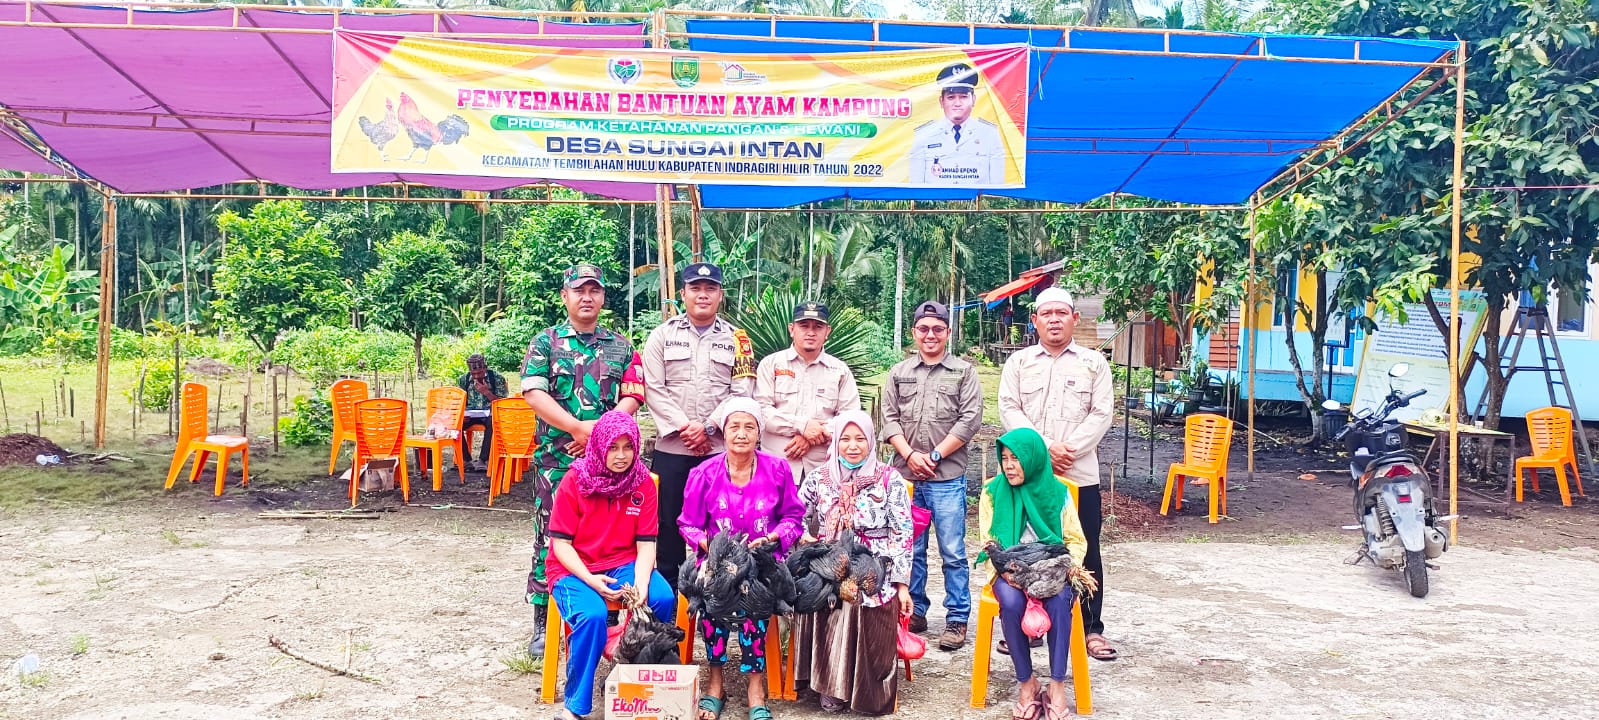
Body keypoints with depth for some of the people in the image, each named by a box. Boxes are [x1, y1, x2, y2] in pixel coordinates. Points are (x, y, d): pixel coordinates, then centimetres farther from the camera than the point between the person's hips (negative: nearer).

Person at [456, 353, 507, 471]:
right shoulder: (463, 380, 5)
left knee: (492, 422, -39)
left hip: (489, 414, -3)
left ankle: (483, 459, -30)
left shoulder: (497, 378, -3)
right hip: (469, 415, 3)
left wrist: (487, 392, -21)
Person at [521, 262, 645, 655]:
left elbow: (632, 397, 3)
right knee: (550, 538, 0)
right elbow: (534, 393, -5)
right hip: (556, 459, -1)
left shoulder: (621, 347, 11)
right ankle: (543, 625, 8)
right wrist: (578, 428, -15)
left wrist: (599, 433, -11)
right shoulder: (546, 342, 6)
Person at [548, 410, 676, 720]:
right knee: (591, 615, -34)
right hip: (575, 568, -3)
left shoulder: (643, 483, -1)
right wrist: (590, 579, -23)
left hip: (623, 565, 3)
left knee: (664, 599, -26)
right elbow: (560, 542, -8)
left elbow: (646, 543, -4)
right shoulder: (575, 481, -8)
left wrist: (640, 584, -22)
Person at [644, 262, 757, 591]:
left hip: (721, 448, 0)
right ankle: (668, 587, 17)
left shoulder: (737, 340, 7)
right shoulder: (662, 336, 7)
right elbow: (654, 389, -1)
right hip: (671, 447, 0)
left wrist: (708, 427, -11)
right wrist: (685, 426, -12)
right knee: (669, 520, 5)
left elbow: (741, 394, -1)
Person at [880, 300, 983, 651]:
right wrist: (910, 455, -7)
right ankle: (914, 612, 21)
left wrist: (934, 456, -9)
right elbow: (889, 418, 7)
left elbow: (970, 420, -4)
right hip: (906, 474, 3)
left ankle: (957, 619, 7)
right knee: (910, 549, 10)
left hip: (948, 477, -3)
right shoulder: (899, 373, 12)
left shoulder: (964, 372, 4)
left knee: (952, 552, -1)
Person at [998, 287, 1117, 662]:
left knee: (1085, 553, 5)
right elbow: (1009, 410, -2)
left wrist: (1068, 450, -14)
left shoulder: (1094, 363, 6)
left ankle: (1091, 629, 15)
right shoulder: (1019, 362, 7)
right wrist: (1045, 448, -14)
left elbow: (1101, 415, -2)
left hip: (1080, 475, -1)